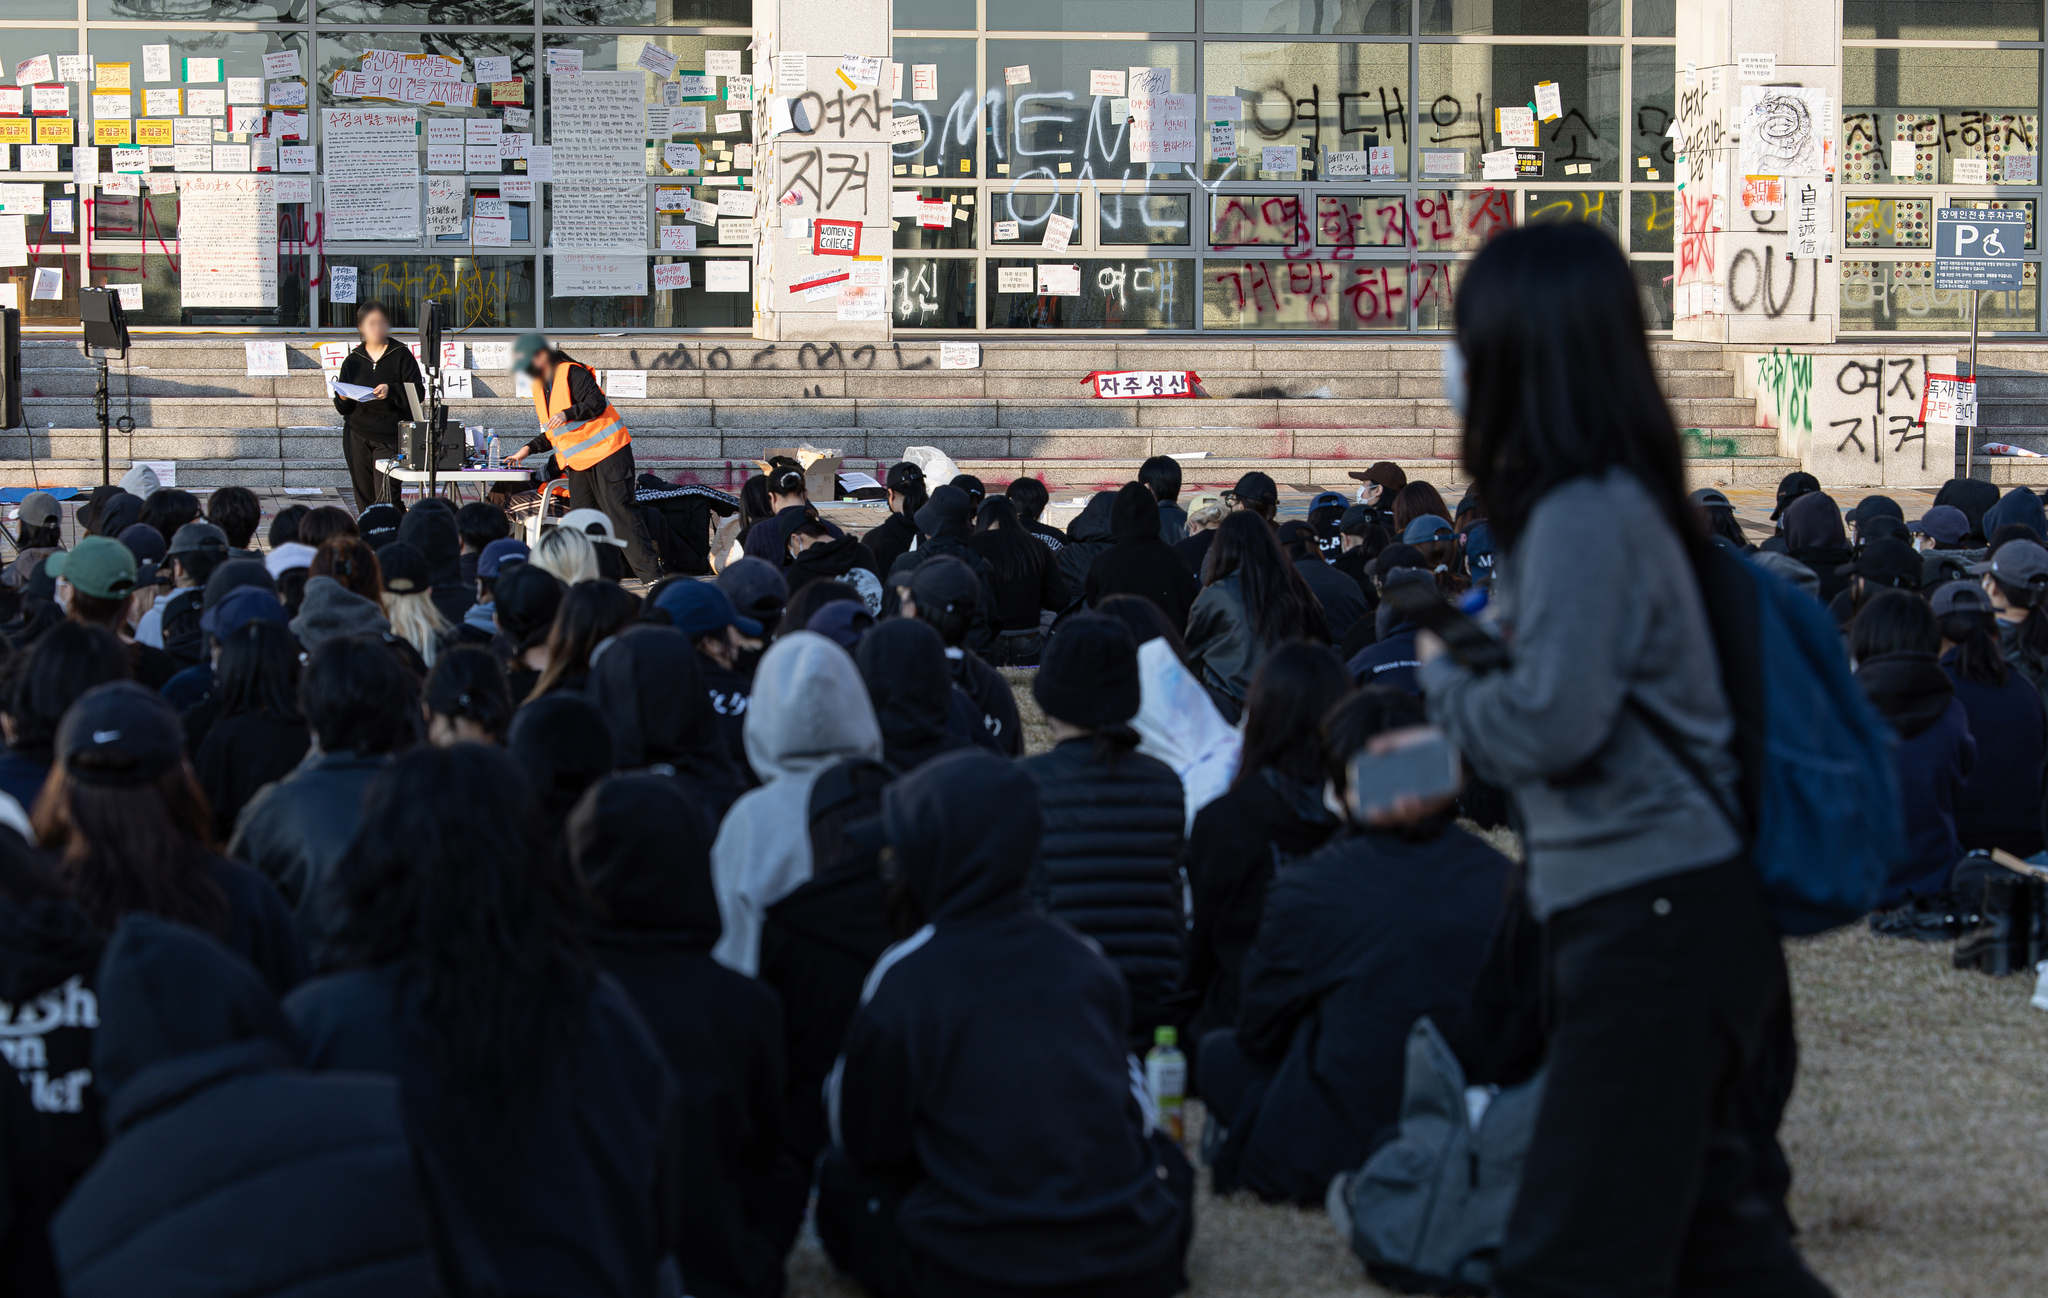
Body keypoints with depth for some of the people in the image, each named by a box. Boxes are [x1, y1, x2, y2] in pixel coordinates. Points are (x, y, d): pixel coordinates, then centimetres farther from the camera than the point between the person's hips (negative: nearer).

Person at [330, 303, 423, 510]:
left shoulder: (401, 356, 3)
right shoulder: (352, 361, 12)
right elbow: (342, 409, 13)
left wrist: (391, 392, -22)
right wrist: (343, 398, -10)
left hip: (390, 437, -3)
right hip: (358, 437, 3)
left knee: (386, 499, -15)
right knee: (364, 497, 2)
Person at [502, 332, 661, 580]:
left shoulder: (572, 374, -13)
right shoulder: (540, 386, 14)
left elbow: (597, 402, -26)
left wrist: (568, 413, -38)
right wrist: (529, 448, 11)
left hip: (607, 451, -9)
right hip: (579, 461, 9)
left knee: (620, 512, -14)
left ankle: (651, 574, -15)